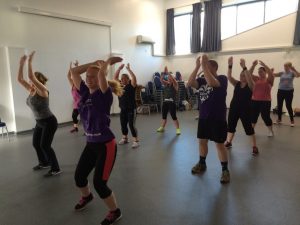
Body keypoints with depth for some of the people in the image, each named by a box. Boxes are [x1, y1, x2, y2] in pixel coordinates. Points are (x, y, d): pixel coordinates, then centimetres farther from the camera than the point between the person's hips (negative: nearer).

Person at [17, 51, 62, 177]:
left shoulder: (43, 91, -19)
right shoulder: (31, 90, 5)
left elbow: (31, 76, -31)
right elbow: (20, 79, 5)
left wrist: (30, 61, -25)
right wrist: (22, 64, 0)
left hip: (49, 122, -9)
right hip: (39, 122, 9)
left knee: (45, 145, -10)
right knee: (35, 144, 18)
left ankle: (55, 169, 1)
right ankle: (44, 163, 38)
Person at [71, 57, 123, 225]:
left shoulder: (104, 94, -15)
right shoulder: (85, 92, 4)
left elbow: (102, 74, -31)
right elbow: (74, 72, 6)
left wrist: (107, 62, -10)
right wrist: (94, 63, 4)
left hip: (106, 145, -7)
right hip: (91, 144, 7)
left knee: (99, 182, -4)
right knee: (79, 176, 19)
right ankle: (86, 197, 52)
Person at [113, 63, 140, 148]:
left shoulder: (131, 85, -9)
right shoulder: (120, 85, 7)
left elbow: (134, 78, -26)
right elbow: (115, 77, 10)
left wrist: (128, 69, -22)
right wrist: (119, 68, 1)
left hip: (131, 109, -6)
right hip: (123, 109, 7)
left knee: (132, 125, -6)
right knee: (123, 124, 15)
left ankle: (136, 141, 2)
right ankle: (125, 138, 32)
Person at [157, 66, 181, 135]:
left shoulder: (175, 85, -4)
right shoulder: (166, 84, 10)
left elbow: (172, 79, -22)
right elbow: (161, 79, -3)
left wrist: (168, 72, -20)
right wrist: (164, 73, -14)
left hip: (172, 103, -6)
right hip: (165, 102, 6)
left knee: (174, 116, -4)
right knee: (164, 116, 14)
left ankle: (178, 129, 4)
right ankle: (162, 127, 28)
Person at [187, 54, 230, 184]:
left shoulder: (222, 78, -9)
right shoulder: (202, 80, 7)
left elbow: (212, 82, -31)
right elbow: (189, 83, -10)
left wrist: (204, 65, -26)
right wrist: (197, 66, -13)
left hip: (217, 119, -6)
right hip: (203, 117, 6)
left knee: (219, 144, 0)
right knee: (202, 141, 15)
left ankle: (225, 170, 14)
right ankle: (202, 164, 34)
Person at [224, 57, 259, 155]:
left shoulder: (250, 85, -6)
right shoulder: (237, 84, 5)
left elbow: (249, 78, -28)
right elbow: (229, 77, -10)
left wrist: (244, 67, -37)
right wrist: (230, 65, -23)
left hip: (245, 109, -5)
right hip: (234, 108, 5)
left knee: (248, 128, 0)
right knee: (231, 125, 15)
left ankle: (254, 146, 12)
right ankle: (228, 142, 33)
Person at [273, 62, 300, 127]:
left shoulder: (292, 73, -1)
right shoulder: (281, 73, 7)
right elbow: (274, 75, 1)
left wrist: (294, 70, -33)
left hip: (289, 91, -4)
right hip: (280, 91, 4)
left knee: (288, 106, -4)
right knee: (279, 105, 7)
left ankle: (292, 121, 9)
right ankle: (279, 119, 21)